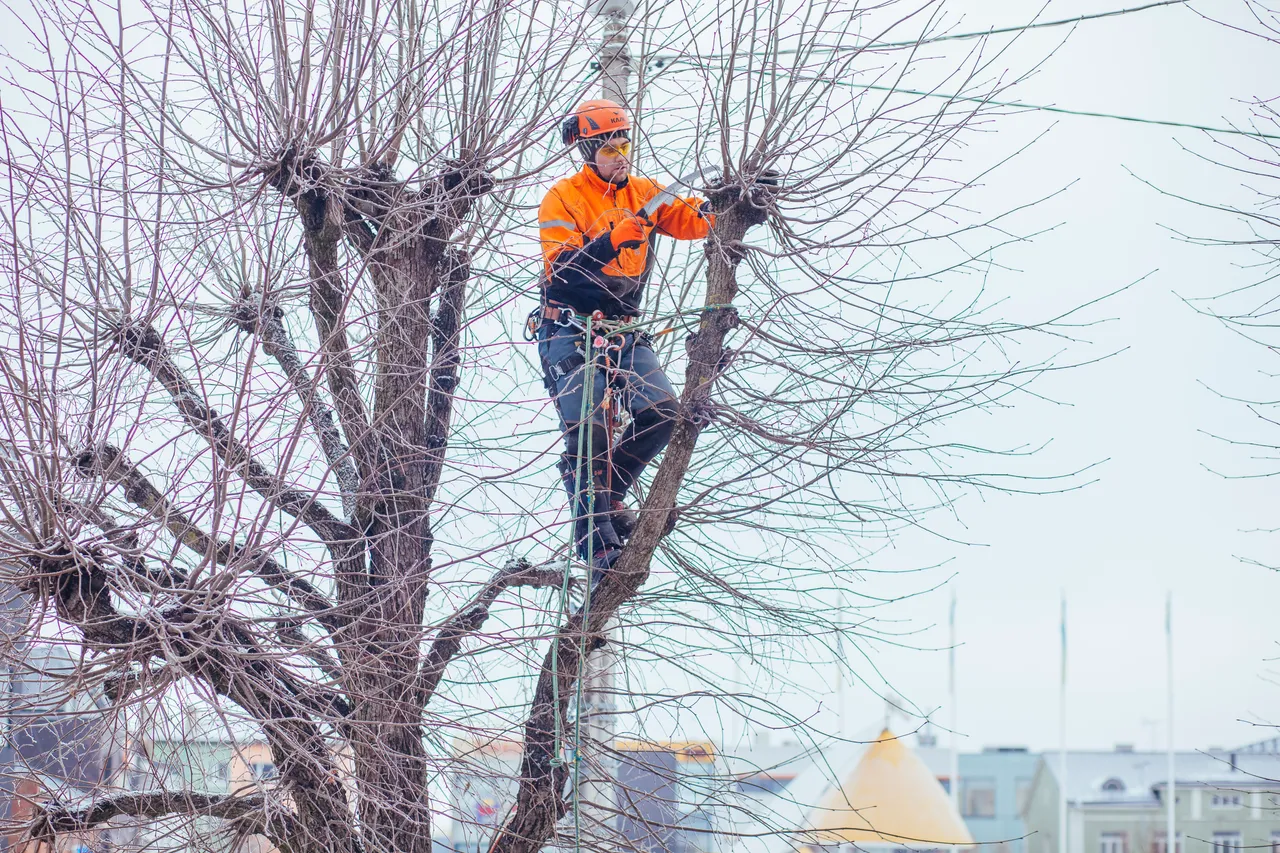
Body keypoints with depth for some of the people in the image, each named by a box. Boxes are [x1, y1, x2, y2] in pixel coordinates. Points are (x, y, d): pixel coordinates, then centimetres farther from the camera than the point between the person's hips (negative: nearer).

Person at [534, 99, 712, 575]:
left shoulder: (643, 194, 10)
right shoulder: (563, 199, -6)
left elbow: (693, 220, 1)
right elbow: (560, 268, -17)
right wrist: (612, 240, -30)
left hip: (624, 331, 5)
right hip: (571, 332, -5)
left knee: (663, 413, -12)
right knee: (588, 432, -15)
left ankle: (606, 497, 9)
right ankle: (599, 548, -13)